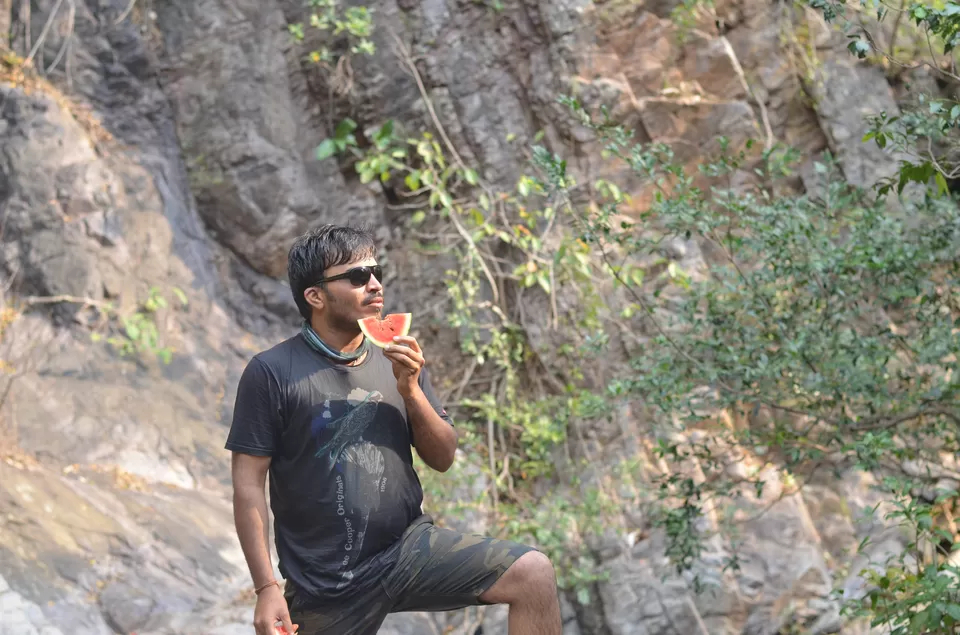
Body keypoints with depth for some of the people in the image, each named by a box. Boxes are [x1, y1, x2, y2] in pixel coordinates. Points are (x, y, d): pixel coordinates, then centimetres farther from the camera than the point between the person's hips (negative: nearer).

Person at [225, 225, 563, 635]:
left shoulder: (397, 361, 6)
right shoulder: (271, 372, -8)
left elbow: (442, 458, 8)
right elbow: (248, 486, -8)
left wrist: (411, 390, -9)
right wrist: (267, 588, -14)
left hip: (409, 548, 3)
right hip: (327, 582, -3)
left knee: (534, 575, -16)